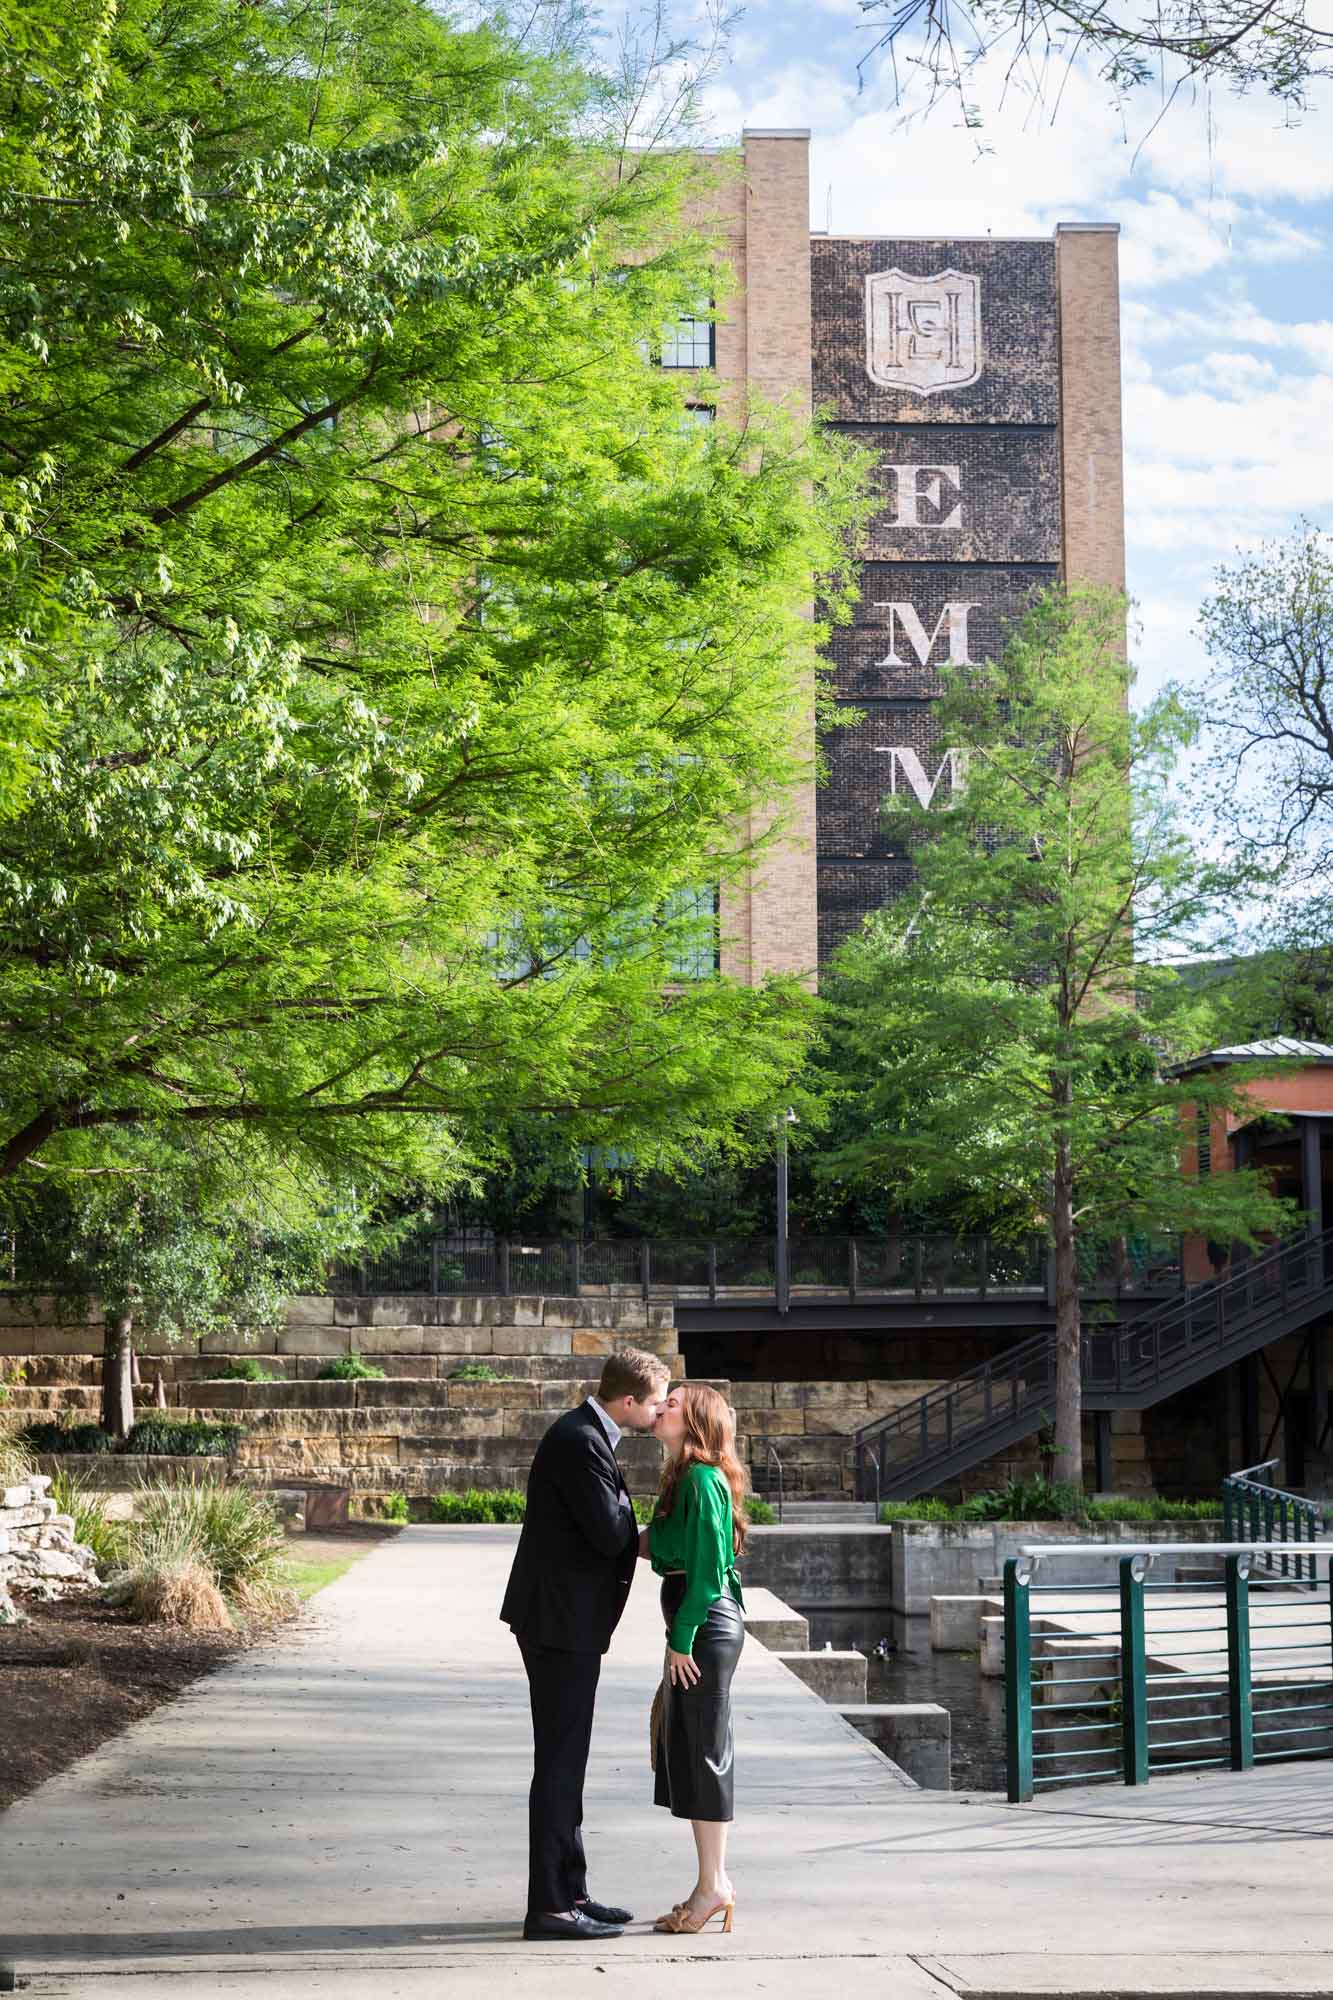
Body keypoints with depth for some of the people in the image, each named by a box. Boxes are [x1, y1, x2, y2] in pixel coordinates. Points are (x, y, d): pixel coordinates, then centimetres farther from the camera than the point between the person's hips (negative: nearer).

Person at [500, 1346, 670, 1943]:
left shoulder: (586, 1434, 14)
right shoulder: (581, 1442, -19)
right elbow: (610, 1534, -21)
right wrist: (621, 1503, -2)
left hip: (565, 1620, 11)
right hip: (562, 1623, -11)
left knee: (565, 1762, 15)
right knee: (559, 1764, -6)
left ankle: (569, 1893, 23)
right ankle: (549, 1907, -2)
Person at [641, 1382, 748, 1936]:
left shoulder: (703, 1480, -15)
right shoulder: (683, 1478, 15)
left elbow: (707, 1568, -19)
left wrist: (682, 1639, -18)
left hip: (707, 1622, -10)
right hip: (693, 1623, 10)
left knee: (704, 1750, -4)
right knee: (684, 1750, 13)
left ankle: (714, 1885, 2)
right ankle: (713, 1883, 18)